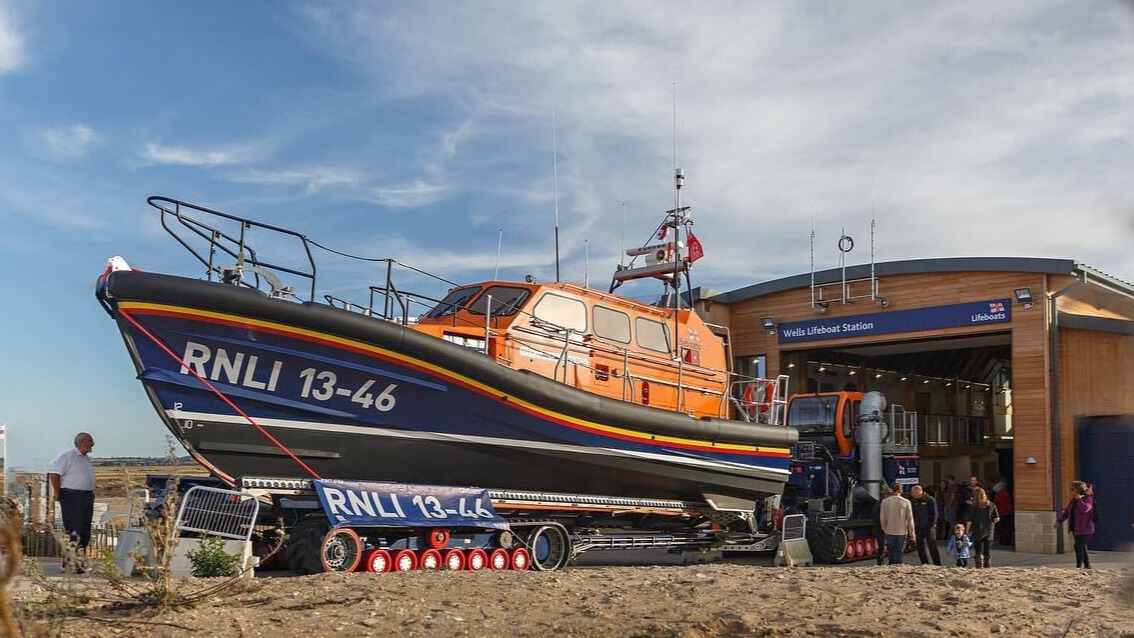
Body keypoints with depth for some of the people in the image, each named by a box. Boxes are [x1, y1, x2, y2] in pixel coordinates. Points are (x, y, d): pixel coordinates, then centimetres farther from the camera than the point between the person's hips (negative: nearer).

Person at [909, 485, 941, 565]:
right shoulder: (913, 501, 7)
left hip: (928, 528, -5)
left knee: (932, 547, -4)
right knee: (920, 547, 6)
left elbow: (934, 515, -6)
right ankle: (925, 564, 15)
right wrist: (913, 526, 4)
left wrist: (931, 527, -12)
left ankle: (937, 564, 2)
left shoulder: (930, 500, -7)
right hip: (917, 528, 5)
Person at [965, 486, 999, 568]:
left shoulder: (974, 507, -10)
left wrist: (967, 531, -5)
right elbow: (997, 519, -2)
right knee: (988, 553, 13)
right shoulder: (991, 505, -1)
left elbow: (970, 521, -11)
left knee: (979, 553, 1)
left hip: (977, 532, -3)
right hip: (989, 531, 3)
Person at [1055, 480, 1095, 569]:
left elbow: (1085, 509, -30)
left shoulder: (1088, 499, -10)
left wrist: (1079, 499, -22)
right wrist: (1059, 521, 11)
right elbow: (1066, 511, 17)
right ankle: (1087, 565, 22)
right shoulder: (1073, 500, 12)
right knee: (1082, 548, 12)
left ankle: (1079, 566, -8)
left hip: (1084, 529, -8)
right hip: (1076, 528, 8)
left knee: (1079, 546, -12)